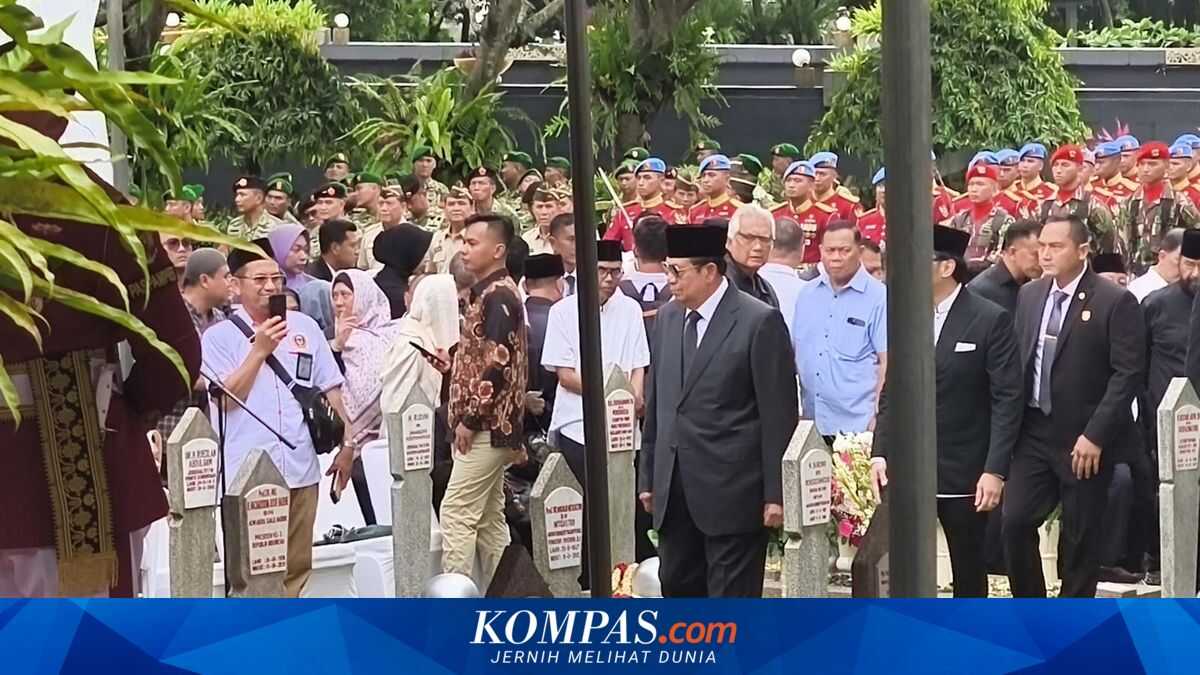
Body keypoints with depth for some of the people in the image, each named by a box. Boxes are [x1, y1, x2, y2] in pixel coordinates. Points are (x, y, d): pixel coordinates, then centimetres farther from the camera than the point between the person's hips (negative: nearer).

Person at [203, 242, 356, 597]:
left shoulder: (304, 327, 11)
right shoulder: (218, 337, 1)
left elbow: (330, 388, 14)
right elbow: (226, 398, -8)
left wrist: (348, 442, 9)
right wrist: (260, 349, -12)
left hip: (301, 470, 4)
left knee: (297, 568, 8)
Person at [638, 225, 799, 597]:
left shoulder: (760, 322, -10)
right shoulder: (668, 318, 11)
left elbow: (779, 414, -10)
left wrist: (776, 493, -11)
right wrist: (648, 476, 14)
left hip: (733, 492, -7)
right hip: (676, 490, 7)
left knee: (731, 595, -1)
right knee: (677, 587, 12)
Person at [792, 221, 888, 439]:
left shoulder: (879, 297, -4)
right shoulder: (807, 293, 11)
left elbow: (887, 362, -6)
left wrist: (878, 417, -11)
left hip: (857, 423, -4)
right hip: (811, 421, 4)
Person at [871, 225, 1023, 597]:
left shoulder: (991, 320, -7)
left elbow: (1007, 400, -10)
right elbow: (891, 394, 11)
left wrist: (995, 469, -16)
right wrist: (879, 452, 1)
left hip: (965, 473, -4)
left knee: (969, 568, 8)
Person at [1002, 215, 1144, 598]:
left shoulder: (1115, 302, -10)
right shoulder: (1028, 295, 8)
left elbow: (1129, 374, -13)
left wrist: (1095, 436, -18)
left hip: (1084, 441, -5)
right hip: (1034, 434, 5)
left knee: (1080, 537, 4)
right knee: (1015, 521, -2)